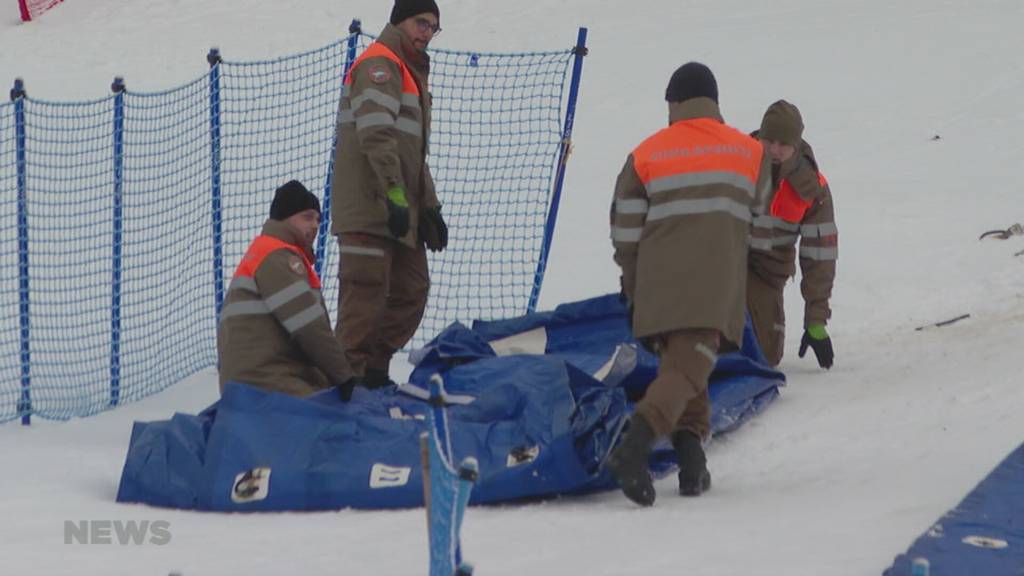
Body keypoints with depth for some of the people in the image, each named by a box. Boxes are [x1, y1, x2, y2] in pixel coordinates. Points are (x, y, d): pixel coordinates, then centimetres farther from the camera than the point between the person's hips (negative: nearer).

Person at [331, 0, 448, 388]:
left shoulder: (412, 73, 25)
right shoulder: (379, 65, -8)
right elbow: (376, 136, -21)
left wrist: (429, 208, 23)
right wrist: (395, 195, -26)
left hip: (398, 212, 10)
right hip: (368, 207, -10)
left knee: (412, 290, 10)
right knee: (366, 291, -11)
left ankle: (373, 371, 17)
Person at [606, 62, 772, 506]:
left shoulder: (646, 154, 8)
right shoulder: (749, 152, 9)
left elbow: (625, 229, 7)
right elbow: (755, 212, 22)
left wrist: (631, 280, 20)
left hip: (658, 286, 2)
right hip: (715, 287, -2)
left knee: (679, 364, 17)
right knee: (688, 370, -11)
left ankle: (691, 459, 7)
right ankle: (633, 446, -31)